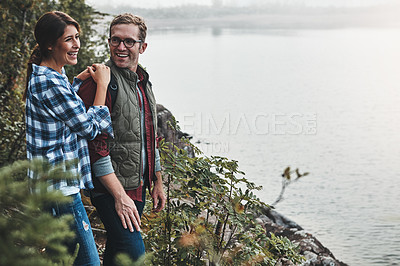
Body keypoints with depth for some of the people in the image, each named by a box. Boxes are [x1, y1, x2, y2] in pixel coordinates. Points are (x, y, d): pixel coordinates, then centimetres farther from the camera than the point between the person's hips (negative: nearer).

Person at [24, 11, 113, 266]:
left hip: (49, 184, 11)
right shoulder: (49, 84, -22)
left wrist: (80, 80, 16)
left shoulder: (44, 75, 10)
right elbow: (90, 127, -18)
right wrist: (102, 83, -9)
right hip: (60, 187, -11)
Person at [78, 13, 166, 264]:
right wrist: (120, 196, -21)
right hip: (111, 187, -8)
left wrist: (157, 182, 21)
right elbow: (95, 145, -19)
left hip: (138, 186, 8)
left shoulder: (143, 82, 13)